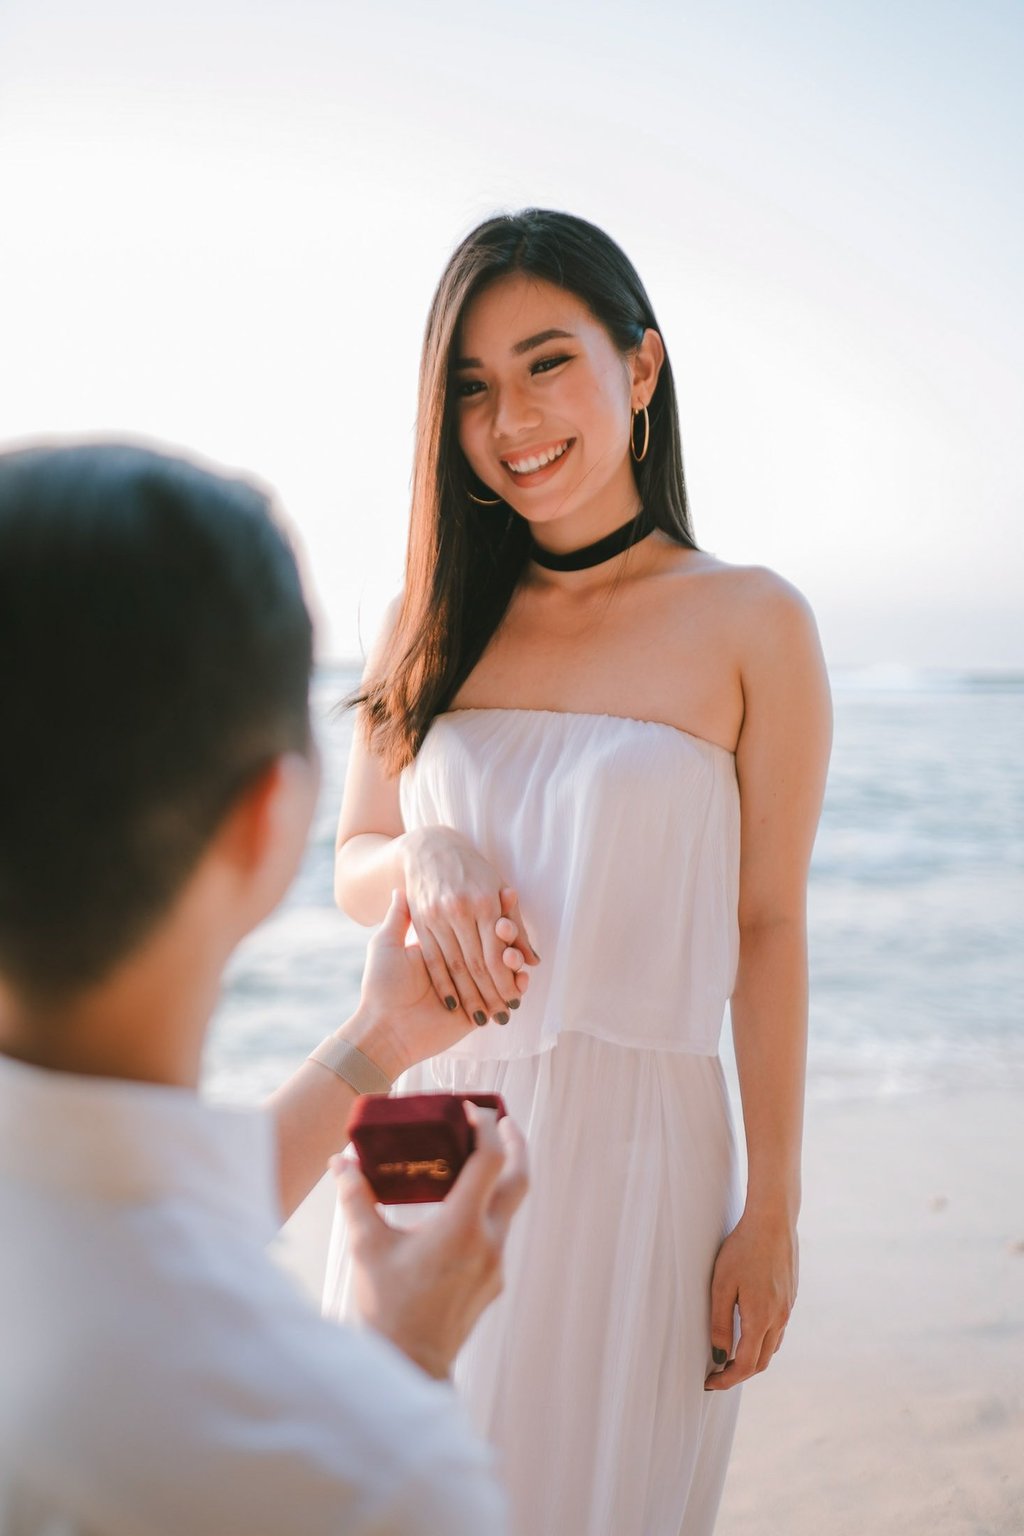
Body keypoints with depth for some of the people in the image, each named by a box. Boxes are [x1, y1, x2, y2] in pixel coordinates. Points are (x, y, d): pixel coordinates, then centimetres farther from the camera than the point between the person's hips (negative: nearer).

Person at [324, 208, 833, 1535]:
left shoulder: (749, 623, -5)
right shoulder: (432, 620, 5)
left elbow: (769, 928, -4)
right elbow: (350, 863, 9)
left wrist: (772, 1214, -4)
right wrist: (423, 863, -15)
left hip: (635, 1140, -3)